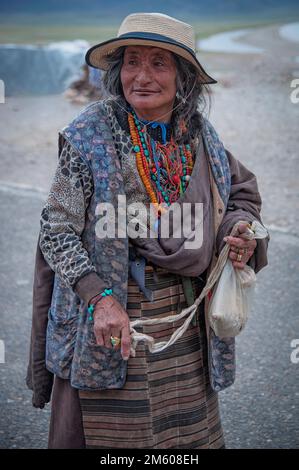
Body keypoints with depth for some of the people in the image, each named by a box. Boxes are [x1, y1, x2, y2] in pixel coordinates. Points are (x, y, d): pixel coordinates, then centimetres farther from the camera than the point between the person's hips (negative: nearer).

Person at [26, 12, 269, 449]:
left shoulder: (202, 136, 4)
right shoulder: (89, 135, -10)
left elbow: (243, 189, 21)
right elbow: (56, 231, -10)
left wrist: (243, 229, -2)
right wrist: (99, 297, -22)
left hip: (186, 315, 4)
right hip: (112, 319, -4)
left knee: (191, 432, 13)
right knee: (113, 433, 6)